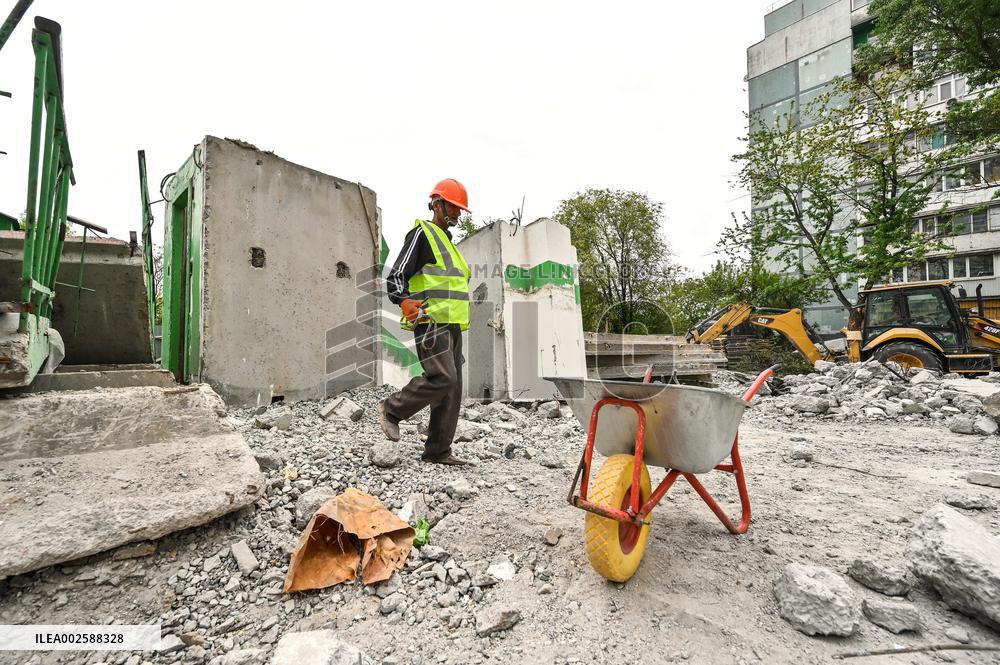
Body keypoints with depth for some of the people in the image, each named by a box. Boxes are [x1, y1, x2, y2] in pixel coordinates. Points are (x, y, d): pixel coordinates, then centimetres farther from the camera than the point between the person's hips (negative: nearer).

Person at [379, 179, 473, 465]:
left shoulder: (448, 242, 27)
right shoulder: (422, 233, -1)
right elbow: (395, 277, -11)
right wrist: (404, 302, -31)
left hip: (451, 325, 9)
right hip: (431, 322, -9)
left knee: (452, 389, 4)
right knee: (442, 378, -19)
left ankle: (437, 451, 10)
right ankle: (392, 409, 3)